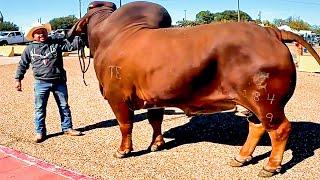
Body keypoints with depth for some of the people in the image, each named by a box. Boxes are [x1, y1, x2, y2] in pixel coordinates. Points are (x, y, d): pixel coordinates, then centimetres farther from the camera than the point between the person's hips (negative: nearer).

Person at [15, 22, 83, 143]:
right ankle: (40, 132, 17)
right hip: (41, 83, 0)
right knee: (40, 109, 4)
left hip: (59, 82, 0)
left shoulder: (57, 43, 0)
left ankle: (67, 128, 23)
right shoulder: (29, 49, 4)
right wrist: (18, 79, 8)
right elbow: (22, 65, 11)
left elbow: (71, 46, -6)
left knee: (64, 106, 9)